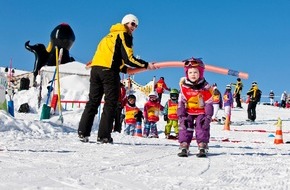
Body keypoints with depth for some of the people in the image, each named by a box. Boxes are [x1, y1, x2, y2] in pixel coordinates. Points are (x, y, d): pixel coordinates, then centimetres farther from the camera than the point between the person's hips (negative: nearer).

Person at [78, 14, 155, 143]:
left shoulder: (110, 35, 28)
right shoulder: (124, 35, 3)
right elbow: (128, 59, -7)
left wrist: (126, 69, 27)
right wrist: (146, 65, 2)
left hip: (95, 68, 7)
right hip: (108, 71, -7)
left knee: (93, 101, 10)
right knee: (110, 103, -2)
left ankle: (83, 132, 6)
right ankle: (103, 136, -5)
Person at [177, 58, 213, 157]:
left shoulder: (205, 87, -14)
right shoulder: (184, 86, -11)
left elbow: (209, 103, -8)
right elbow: (181, 102, -6)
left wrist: (208, 116, -15)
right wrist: (182, 116, -11)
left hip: (201, 112, -1)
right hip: (188, 112, 2)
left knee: (203, 128, -12)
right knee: (185, 127, -7)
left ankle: (202, 148, -7)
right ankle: (184, 147, -2)